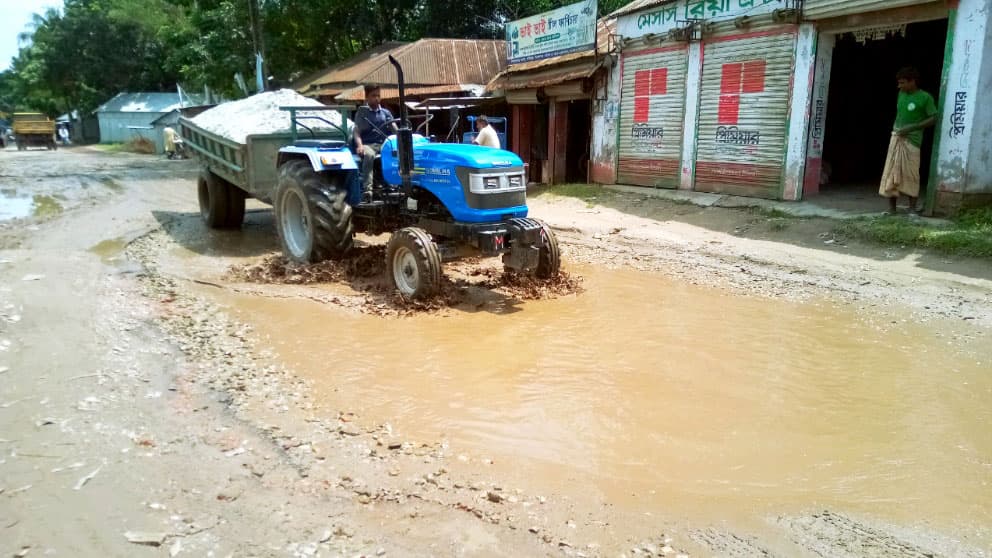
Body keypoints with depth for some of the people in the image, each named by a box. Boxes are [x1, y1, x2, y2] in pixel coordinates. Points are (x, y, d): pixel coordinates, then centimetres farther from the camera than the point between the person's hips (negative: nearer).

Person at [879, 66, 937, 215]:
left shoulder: (925, 97, -7)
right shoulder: (901, 94, 10)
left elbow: (933, 119, -8)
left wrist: (911, 128, -16)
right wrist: (895, 127, 8)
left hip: (912, 140, -5)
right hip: (896, 138, 5)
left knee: (911, 174, -5)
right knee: (892, 172, 2)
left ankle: (912, 208, 2)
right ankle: (891, 208, 8)